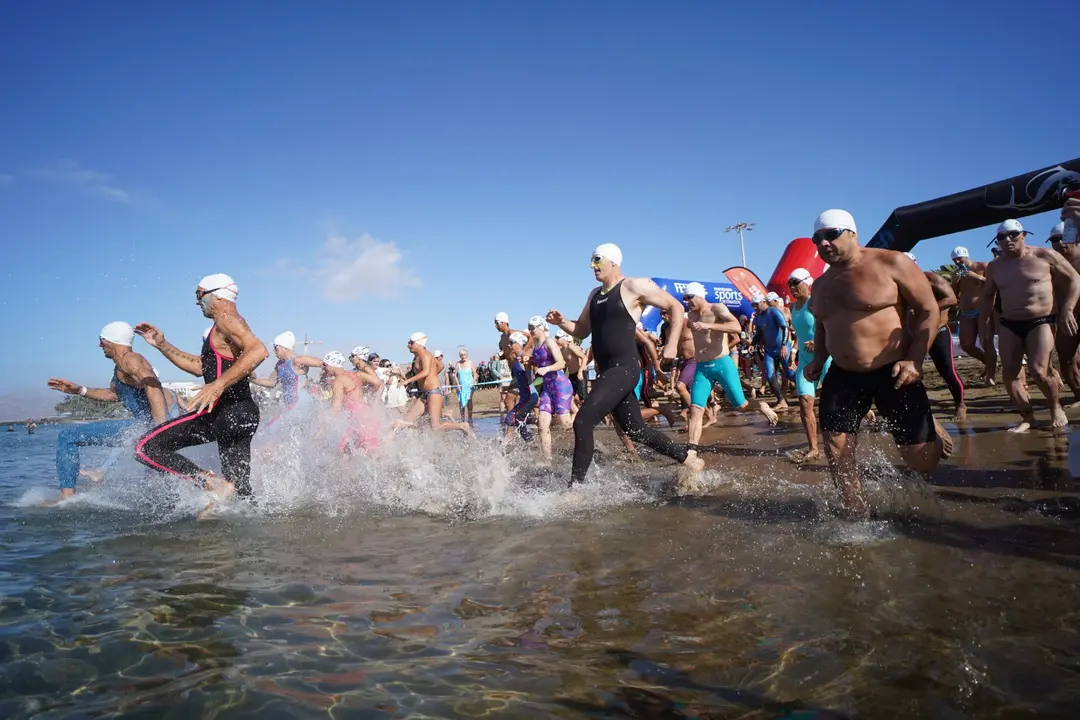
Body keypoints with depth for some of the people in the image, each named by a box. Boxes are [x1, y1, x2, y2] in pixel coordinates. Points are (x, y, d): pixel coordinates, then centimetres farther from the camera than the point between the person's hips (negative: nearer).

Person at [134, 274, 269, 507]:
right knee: (239, 490, 12)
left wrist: (219, 384, -31)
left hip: (227, 409, -10)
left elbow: (258, 350, -25)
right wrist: (161, 345, 27)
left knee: (145, 447, -8)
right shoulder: (223, 327, 26)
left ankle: (213, 483, -18)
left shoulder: (226, 317, -5)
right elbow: (199, 366, 33)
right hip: (242, 412, 10)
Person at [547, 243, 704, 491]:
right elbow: (581, 331, 24)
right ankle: (689, 460, 29)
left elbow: (676, 307, -2)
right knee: (635, 429, 14)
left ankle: (575, 487, -9)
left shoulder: (634, 287, -6)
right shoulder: (595, 295, 18)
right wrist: (561, 321, 5)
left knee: (582, 422, -18)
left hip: (623, 369, -9)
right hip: (608, 372, 9)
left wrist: (672, 344, -8)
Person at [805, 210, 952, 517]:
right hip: (843, 377, 5)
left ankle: (929, 426, 36)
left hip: (893, 374, -5)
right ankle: (859, 517, 17)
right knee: (835, 453, -1)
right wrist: (818, 359, 6)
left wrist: (915, 360, -18)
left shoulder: (891, 264, -8)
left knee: (922, 461, 0)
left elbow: (929, 310, -8)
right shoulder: (821, 285, 10)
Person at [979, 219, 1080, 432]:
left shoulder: (1044, 256, -3)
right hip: (1009, 325, 4)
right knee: (1009, 373, -4)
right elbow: (987, 296, 20)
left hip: (1041, 322, -4)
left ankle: (1056, 408, 12)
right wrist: (985, 323, 13)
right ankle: (1027, 417, 8)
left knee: (1038, 371, -16)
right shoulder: (994, 266, 7)